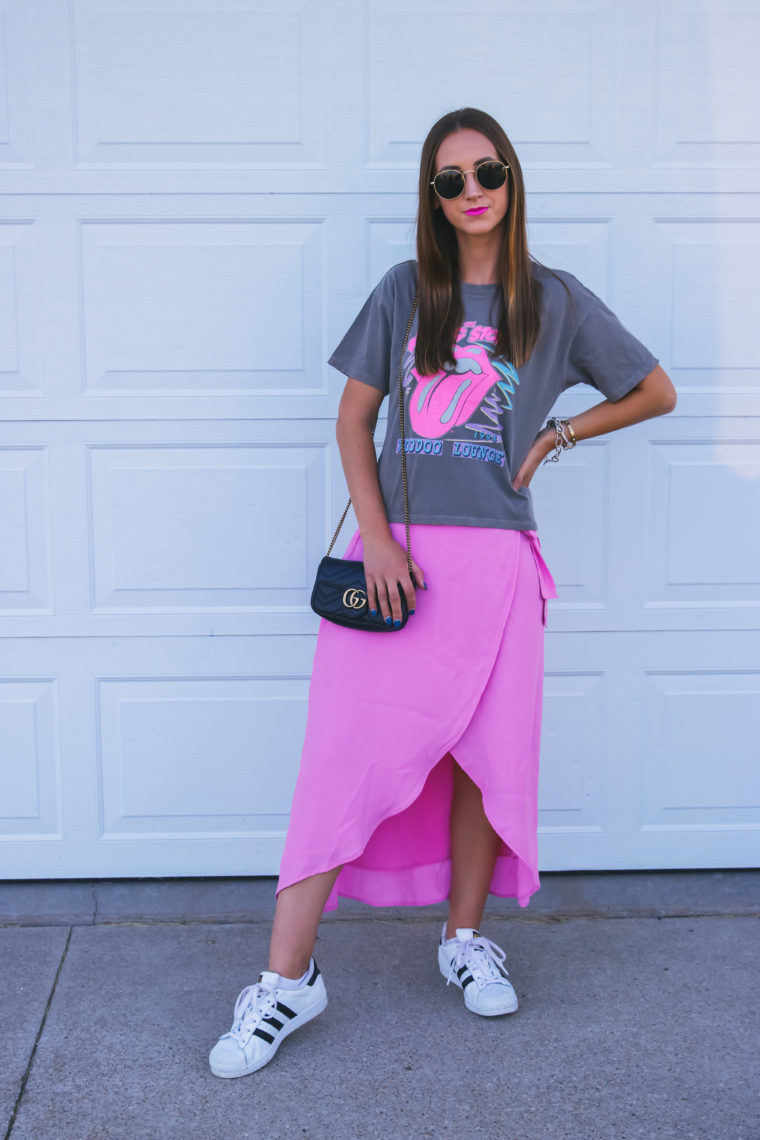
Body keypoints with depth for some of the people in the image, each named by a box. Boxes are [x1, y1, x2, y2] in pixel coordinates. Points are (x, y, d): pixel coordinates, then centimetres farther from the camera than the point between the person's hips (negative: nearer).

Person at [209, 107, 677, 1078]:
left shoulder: (556, 301, 8)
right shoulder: (404, 292, 9)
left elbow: (658, 393, 15)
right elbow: (353, 419, 7)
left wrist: (554, 436, 6)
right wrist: (377, 538, -6)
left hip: (493, 558, 0)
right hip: (397, 550, 0)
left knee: (485, 756, 6)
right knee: (348, 752, -5)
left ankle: (465, 937, 27)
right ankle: (287, 977, 0)